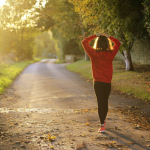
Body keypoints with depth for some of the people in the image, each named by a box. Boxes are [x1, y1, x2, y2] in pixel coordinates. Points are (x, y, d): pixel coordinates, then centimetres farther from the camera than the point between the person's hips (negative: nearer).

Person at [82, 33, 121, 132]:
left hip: (98, 82, -2)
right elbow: (118, 43, 11)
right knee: (105, 101, 18)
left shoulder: (94, 53, -10)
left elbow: (84, 42, 0)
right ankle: (103, 120, 38)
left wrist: (95, 36, 3)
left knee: (100, 102, -2)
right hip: (108, 83, 2)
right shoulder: (111, 54, -6)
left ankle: (102, 126, -8)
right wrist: (109, 37, 9)